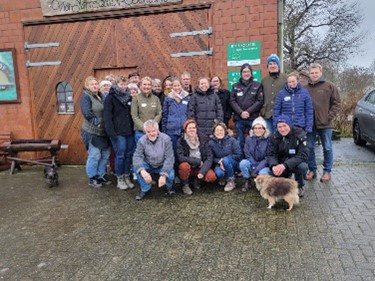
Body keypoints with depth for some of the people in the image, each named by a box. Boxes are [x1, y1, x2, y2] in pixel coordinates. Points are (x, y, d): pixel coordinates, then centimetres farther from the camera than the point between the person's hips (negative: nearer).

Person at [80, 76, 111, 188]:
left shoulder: (101, 96, 14)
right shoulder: (86, 96, -7)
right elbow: (87, 113, -17)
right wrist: (97, 122, -17)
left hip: (104, 131, 7)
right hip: (92, 131, -7)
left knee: (105, 154, 12)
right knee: (94, 155, -3)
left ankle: (101, 175, 26)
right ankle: (92, 178, 12)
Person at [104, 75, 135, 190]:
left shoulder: (129, 97, 13)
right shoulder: (110, 98, -3)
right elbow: (107, 116, -9)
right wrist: (111, 132, -16)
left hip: (129, 131, 5)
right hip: (118, 132, -5)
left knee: (129, 155, 8)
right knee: (120, 155, -3)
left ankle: (127, 177, 21)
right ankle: (120, 179, 11)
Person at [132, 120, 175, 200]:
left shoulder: (166, 139, -18)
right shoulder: (142, 141, -13)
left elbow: (169, 158, -22)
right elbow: (137, 156, -24)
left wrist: (163, 175, -33)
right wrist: (142, 171, -44)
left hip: (162, 166, -2)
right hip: (149, 166, 2)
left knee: (170, 175, -31)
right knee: (136, 166, -27)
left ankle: (169, 187, 9)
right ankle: (145, 189, -4)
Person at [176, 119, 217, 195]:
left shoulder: (203, 140, -4)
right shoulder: (181, 141, -10)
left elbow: (209, 157, -9)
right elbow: (180, 158, -21)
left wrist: (202, 171, -22)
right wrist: (198, 162, -19)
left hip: (201, 168, 2)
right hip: (188, 168, -1)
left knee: (212, 177, -26)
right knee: (184, 165, -35)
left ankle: (197, 180, 9)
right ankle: (185, 185, -5)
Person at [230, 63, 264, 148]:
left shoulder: (257, 85, 6)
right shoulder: (235, 86, 10)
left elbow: (260, 101, -2)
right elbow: (232, 101, 3)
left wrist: (248, 112, -12)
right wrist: (240, 112, -10)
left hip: (253, 118, -1)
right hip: (239, 118, 2)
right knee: (240, 141, 8)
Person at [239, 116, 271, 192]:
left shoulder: (269, 139, -12)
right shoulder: (249, 138, -2)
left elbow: (267, 158, -13)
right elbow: (248, 155, -2)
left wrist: (256, 170, -20)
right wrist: (254, 167, -17)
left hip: (264, 166, -3)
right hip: (252, 163, 3)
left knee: (263, 173, -35)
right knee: (243, 163, -28)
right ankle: (247, 182, -3)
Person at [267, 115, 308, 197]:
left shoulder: (300, 135, -19)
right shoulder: (274, 137, -8)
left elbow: (303, 155, -27)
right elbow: (270, 154, -10)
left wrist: (285, 165, -40)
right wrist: (274, 166, -34)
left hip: (296, 164, -2)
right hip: (281, 165, 2)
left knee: (302, 166, -35)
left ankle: (300, 186, -3)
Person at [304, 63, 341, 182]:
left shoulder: (330, 86, -2)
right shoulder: (305, 88, 3)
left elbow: (337, 103, -1)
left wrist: (329, 117, -8)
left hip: (325, 124, -2)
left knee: (327, 148, 7)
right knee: (309, 148, 9)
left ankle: (327, 171, 19)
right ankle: (312, 169, 22)